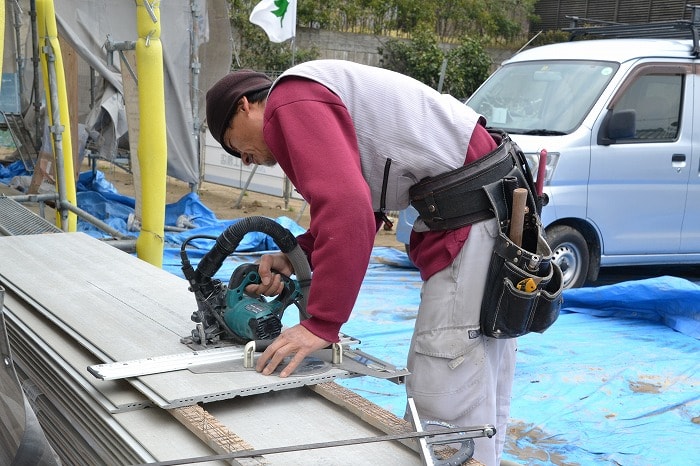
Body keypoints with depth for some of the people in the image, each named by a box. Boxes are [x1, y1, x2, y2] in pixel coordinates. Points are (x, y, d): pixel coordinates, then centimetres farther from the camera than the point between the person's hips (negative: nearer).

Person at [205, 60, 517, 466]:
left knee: (442, 405, -9)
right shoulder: (319, 97, 23)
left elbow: (347, 210, -23)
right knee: (481, 395, 16)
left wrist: (321, 323, -18)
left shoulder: (291, 101, -9)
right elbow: (357, 203, 22)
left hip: (470, 216, -11)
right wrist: (296, 257, 10)